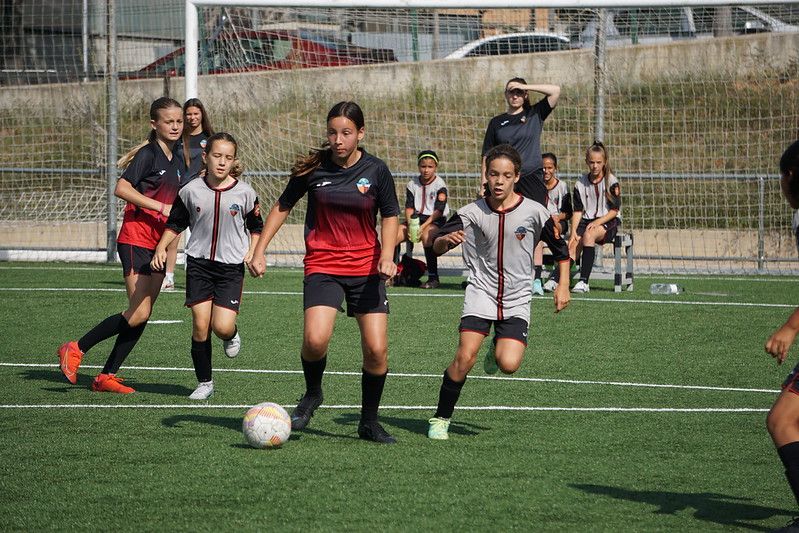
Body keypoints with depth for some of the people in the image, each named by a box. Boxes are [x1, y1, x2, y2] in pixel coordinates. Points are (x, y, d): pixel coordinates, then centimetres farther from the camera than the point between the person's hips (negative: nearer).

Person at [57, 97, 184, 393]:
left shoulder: (175, 163, 15)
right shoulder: (148, 155, -10)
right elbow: (121, 189, -23)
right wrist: (161, 207, -24)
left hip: (157, 246, 8)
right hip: (135, 241, -8)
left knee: (143, 316, 3)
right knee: (138, 313, -16)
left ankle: (107, 376, 7)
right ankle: (75, 350, -4)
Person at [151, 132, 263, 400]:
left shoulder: (244, 193, -3)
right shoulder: (191, 191, -1)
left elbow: (256, 227, 10)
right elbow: (175, 223, 11)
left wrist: (253, 251, -4)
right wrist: (161, 248, -3)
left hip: (231, 266, -1)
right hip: (198, 263, 1)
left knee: (222, 326, -14)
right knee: (200, 325, -3)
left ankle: (231, 336, 25)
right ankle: (204, 383, 11)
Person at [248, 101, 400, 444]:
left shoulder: (375, 170, -3)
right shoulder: (313, 168, -3)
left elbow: (390, 216, 6)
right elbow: (282, 207, 8)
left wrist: (387, 256, -12)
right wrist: (259, 251, 2)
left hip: (366, 269, 1)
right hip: (322, 266, -1)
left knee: (376, 350, -6)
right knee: (315, 340, -22)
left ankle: (369, 422, 16)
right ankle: (312, 394, 10)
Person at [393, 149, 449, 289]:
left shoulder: (440, 185, -5)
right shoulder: (412, 184, 9)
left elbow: (438, 211, -14)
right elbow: (409, 208, 4)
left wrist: (424, 226, -26)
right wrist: (410, 224, -17)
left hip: (435, 221, -5)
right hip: (416, 219, 5)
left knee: (427, 236, -38)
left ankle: (433, 277, -31)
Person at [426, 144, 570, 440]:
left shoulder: (534, 212, -5)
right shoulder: (472, 213, -5)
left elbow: (560, 248, 10)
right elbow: (436, 247, -6)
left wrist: (563, 285, 5)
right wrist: (446, 240, -29)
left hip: (517, 300, 0)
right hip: (481, 293, 0)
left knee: (509, 365, -17)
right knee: (465, 357, -20)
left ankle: (499, 349, 21)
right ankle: (441, 419, -4)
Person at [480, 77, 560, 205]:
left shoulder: (535, 114, 10)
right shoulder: (496, 122, 13)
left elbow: (555, 91, -1)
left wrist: (525, 87, -3)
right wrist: (483, 187, 4)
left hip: (533, 178, -1)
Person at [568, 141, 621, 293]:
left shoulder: (611, 182, -2)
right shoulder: (581, 183, 9)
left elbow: (614, 211, -6)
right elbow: (577, 211, 8)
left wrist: (597, 222, -20)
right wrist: (573, 231, -7)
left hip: (608, 222, -4)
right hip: (587, 220, 4)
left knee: (589, 234, -35)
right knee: (574, 243, -25)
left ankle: (584, 282, -42)